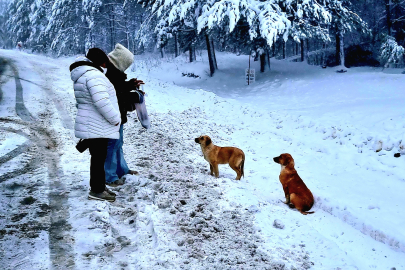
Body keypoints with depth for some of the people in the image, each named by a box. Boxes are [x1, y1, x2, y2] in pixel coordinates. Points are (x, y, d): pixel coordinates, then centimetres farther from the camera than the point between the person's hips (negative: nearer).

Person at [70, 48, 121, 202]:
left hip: (93, 126, 11)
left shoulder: (82, 75, 17)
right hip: (96, 127, -11)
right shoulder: (93, 74, -19)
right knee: (98, 157, -2)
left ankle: (99, 186, 27)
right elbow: (101, 100, -29)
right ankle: (96, 190, 6)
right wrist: (114, 119, -19)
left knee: (98, 157, 17)